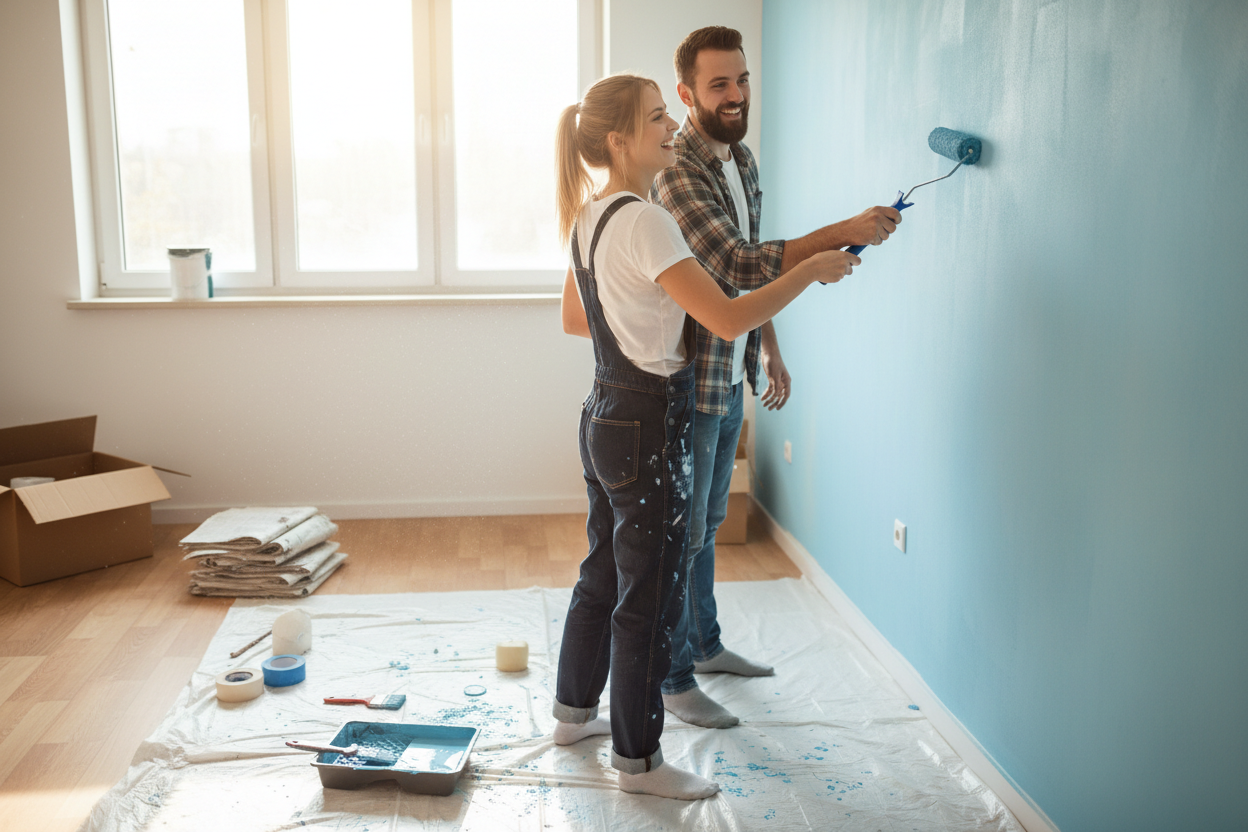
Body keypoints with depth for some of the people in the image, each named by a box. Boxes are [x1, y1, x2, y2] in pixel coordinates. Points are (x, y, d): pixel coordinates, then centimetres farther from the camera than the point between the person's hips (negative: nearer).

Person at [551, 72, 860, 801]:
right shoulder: (644, 222, -21)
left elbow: (574, 320, 20)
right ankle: (639, 760, 18)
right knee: (650, 597, 3)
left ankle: (575, 712, 39)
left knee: (602, 575, 22)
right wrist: (813, 270, -15)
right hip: (649, 425, -10)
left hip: (606, 416, 10)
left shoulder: (588, 217, 8)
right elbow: (730, 319, -26)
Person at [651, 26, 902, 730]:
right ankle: (672, 675, 16)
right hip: (687, 380, -9)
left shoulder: (742, 159, 10)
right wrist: (845, 233, -35)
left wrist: (770, 350, 15)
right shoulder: (677, 171, -21)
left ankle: (705, 643, 37)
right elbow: (738, 264, -32)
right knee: (680, 531, 2)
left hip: (729, 375, 9)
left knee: (709, 520, 21)